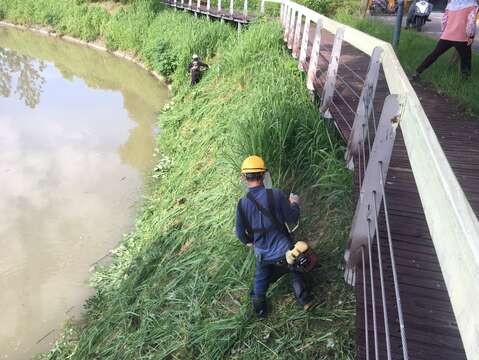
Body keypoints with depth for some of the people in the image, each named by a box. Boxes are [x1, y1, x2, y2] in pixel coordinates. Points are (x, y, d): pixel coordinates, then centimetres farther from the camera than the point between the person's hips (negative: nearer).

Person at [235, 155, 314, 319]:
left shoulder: (242, 203, -15)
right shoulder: (275, 194, -22)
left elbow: (240, 232, -5)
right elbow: (292, 218, -12)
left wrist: (248, 241, 17)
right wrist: (294, 203, 8)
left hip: (262, 254, 3)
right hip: (284, 250, -3)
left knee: (260, 279, 28)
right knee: (296, 272, 26)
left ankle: (259, 310, 44)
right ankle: (305, 300, 34)